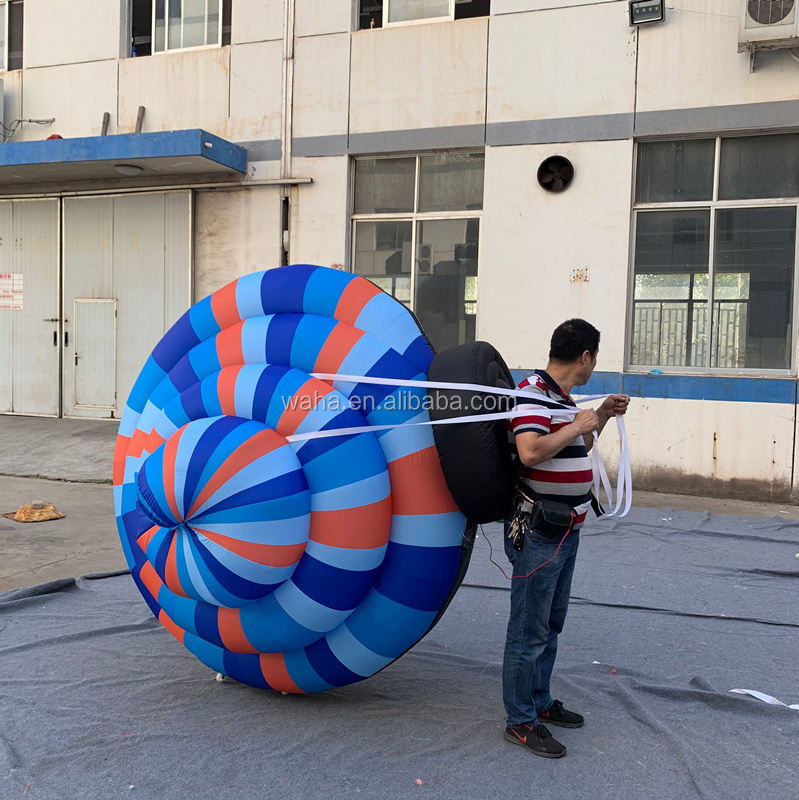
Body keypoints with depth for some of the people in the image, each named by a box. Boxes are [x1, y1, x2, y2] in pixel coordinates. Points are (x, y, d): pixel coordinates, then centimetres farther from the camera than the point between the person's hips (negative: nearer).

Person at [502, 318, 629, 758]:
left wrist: (602, 415, 20)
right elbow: (530, 452, -34)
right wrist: (576, 425, -22)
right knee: (529, 630, 0)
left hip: (565, 531, 10)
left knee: (551, 623, 20)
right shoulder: (534, 393, -18)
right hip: (538, 534, -10)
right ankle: (520, 721, 12)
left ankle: (540, 701, 34)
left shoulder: (561, 397, 14)